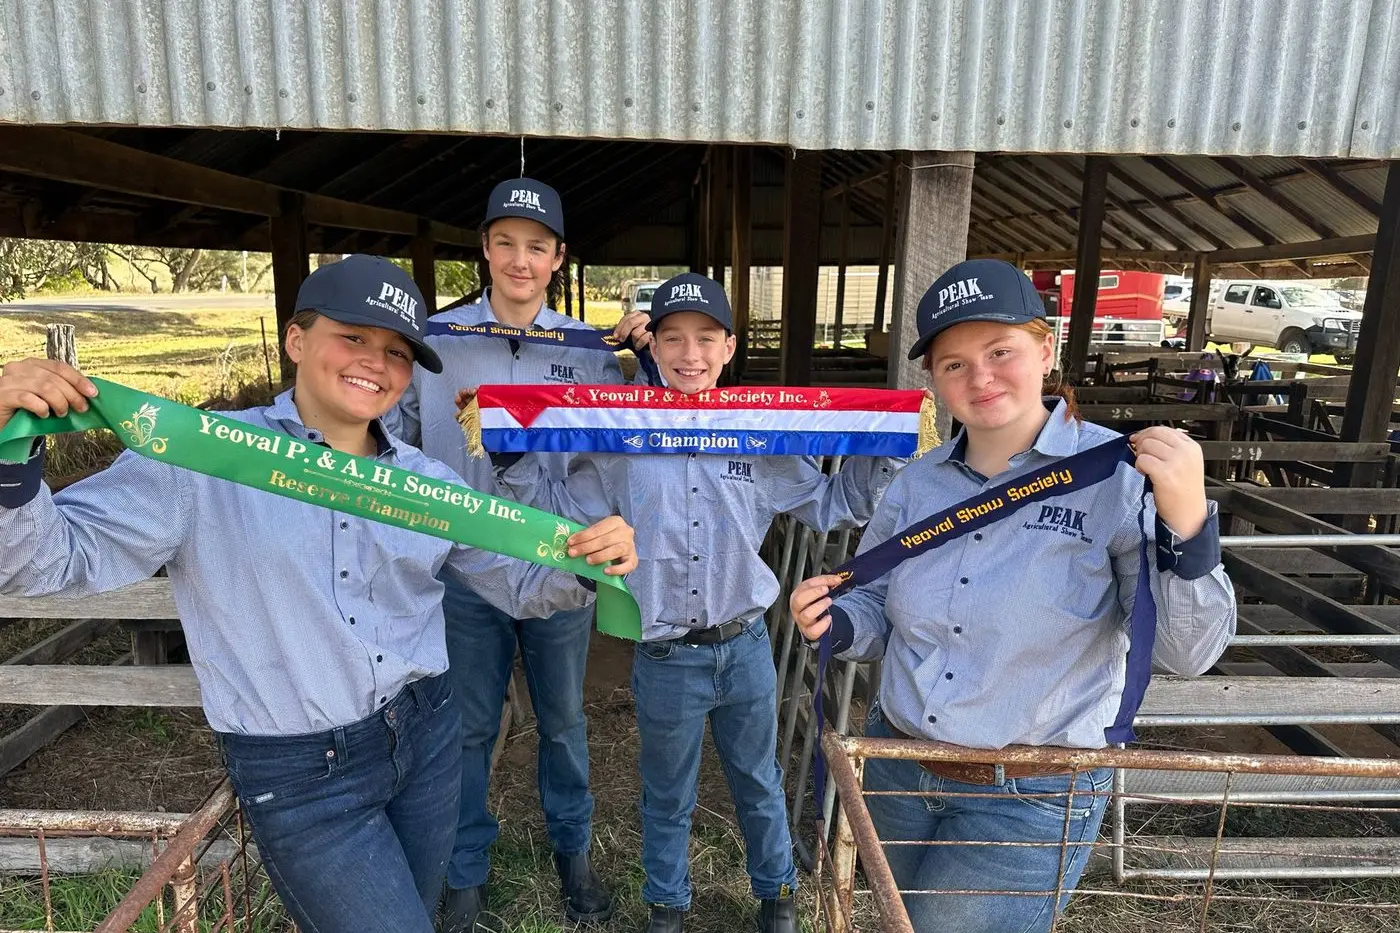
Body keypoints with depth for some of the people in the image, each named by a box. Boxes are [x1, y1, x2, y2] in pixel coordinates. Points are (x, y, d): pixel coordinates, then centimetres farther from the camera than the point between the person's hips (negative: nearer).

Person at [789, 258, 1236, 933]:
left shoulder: (1119, 477, -16)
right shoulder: (917, 484, -2)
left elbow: (1187, 652, -19)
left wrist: (1187, 522, -34)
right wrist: (834, 623, -13)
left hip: (1029, 802, -5)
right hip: (896, 773, 5)